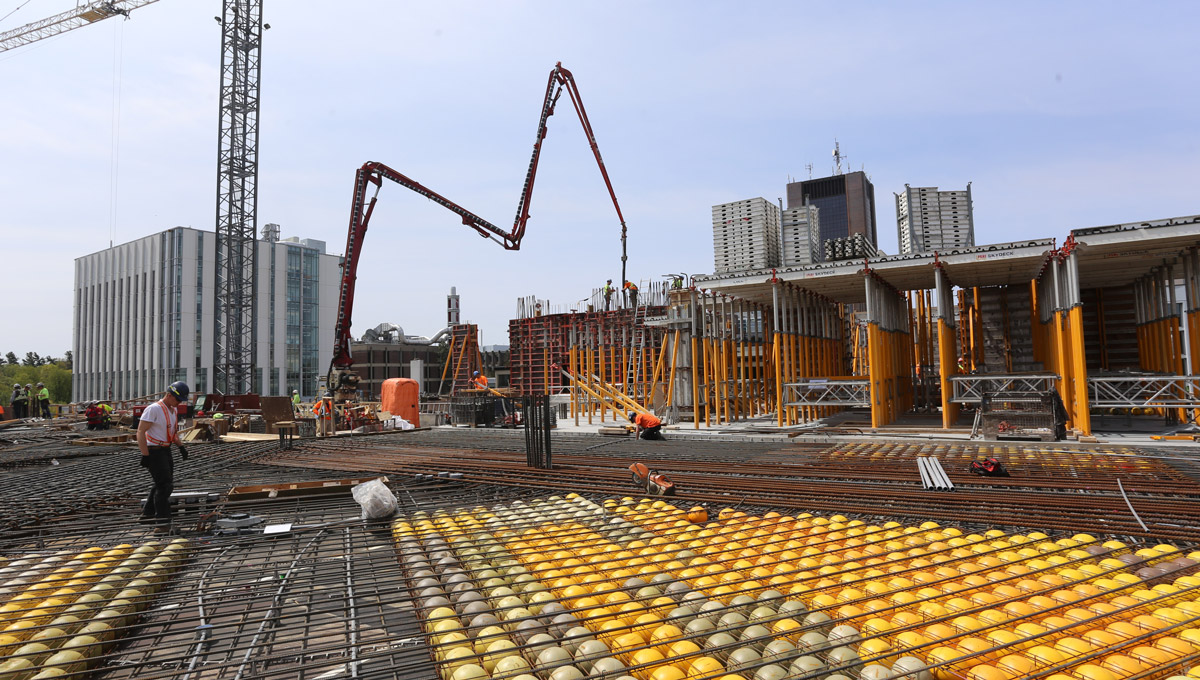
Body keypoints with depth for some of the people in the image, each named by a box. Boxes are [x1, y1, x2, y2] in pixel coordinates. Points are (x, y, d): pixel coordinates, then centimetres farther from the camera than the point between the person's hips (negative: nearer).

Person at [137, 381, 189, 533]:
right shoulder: (154, 409, -17)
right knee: (164, 485, -11)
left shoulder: (174, 410, 11)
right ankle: (163, 522, -8)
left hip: (166, 450, 9)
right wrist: (145, 455, -21)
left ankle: (148, 514, 33)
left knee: (164, 484, 18)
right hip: (154, 451, -9)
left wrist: (181, 446, 13)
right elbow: (141, 431, -18)